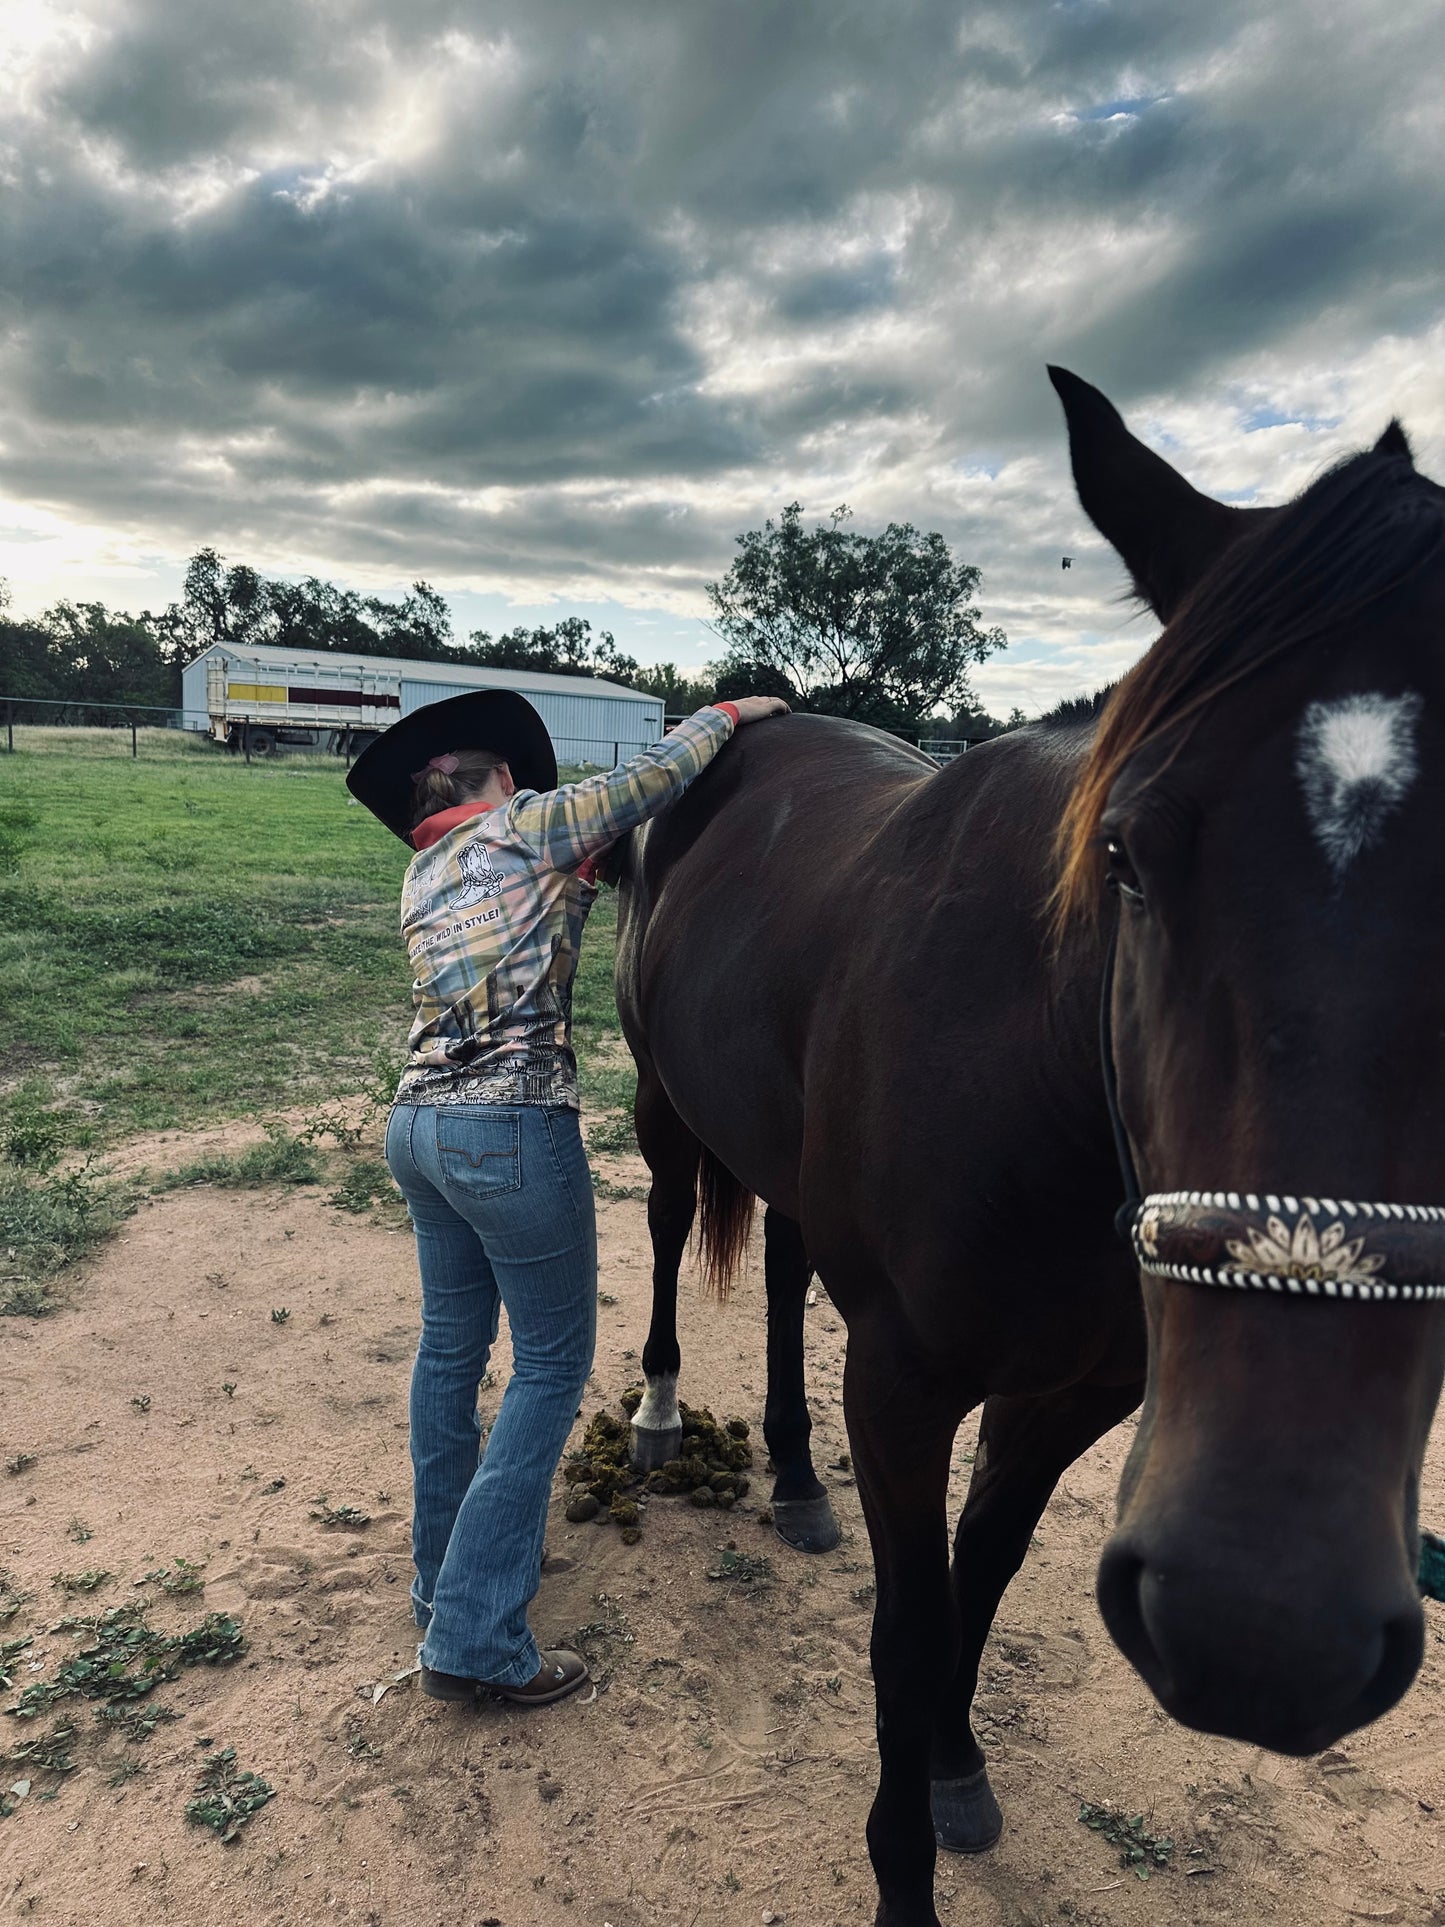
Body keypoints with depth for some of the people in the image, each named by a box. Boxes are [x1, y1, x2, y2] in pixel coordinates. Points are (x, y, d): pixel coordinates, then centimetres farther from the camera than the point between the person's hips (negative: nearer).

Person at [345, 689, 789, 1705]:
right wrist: (731, 712, 13)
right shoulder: (529, 823, -2)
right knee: (553, 1363, 3)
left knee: (451, 1345, 19)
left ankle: (443, 1581, 35)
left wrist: (590, 872, 20)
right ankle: (476, 1638, 5)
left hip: (421, 1122, 8)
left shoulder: (425, 872, 17)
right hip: (515, 1133, -8)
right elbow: (653, 776, 0)